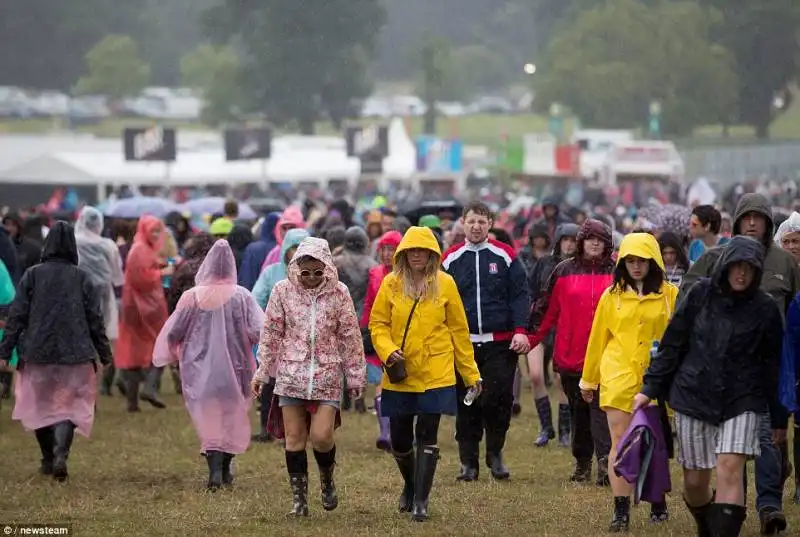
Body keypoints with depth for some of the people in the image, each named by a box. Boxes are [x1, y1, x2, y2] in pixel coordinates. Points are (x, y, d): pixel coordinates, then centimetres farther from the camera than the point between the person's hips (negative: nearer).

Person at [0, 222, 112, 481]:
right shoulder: (82, 278, -1)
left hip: (38, 353, 0)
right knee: (68, 407, 0)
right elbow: (95, 319, 2)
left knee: (40, 406, 16)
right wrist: (104, 353, 11)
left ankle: (48, 459, 23)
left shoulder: (33, 275, -2)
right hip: (74, 354, 0)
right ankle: (60, 453, -22)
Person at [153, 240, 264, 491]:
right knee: (232, 416, 17)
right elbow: (258, 331, -13)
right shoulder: (241, 297, -10)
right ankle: (225, 470, 23)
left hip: (201, 367, 0)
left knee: (209, 417, 5)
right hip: (234, 366, 0)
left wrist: (173, 352, 19)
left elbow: (173, 333, -1)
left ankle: (215, 469, -13)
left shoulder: (192, 296, -8)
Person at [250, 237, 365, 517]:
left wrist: (355, 376, 6)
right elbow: (271, 334, 6)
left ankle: (327, 479, 21)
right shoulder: (283, 291, -1)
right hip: (291, 374, 1)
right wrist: (262, 372, 6)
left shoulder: (339, 292, -2)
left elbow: (350, 336, 4)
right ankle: (299, 496, 11)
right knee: (294, 438, 2)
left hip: (327, 375, -1)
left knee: (321, 436, -9)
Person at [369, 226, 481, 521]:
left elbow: (459, 330, 5)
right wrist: (388, 350, -15)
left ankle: (421, 501, 0)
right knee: (400, 439, 7)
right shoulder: (391, 284, 1)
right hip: (399, 375, 1)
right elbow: (377, 323, 4)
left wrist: (470, 372, 7)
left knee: (427, 436, -6)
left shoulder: (445, 284, 0)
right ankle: (410, 484, 36)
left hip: (435, 373, -1)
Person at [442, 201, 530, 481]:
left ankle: (495, 454, 14)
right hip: (462, 343, 1)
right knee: (466, 404, 2)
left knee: (500, 399, -4)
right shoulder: (451, 259, 7)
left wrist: (520, 330, -9)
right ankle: (468, 460, 10)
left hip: (500, 343, -1)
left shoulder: (505, 256, 4)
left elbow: (520, 295, 2)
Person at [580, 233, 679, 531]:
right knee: (620, 442, -7)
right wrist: (589, 380, 18)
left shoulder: (670, 295, 2)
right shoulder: (612, 296, 6)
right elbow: (597, 339, 13)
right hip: (619, 378, 0)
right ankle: (621, 511, -9)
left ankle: (658, 503, 27)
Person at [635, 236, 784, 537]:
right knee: (694, 480, 5)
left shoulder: (764, 309, 0)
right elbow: (672, 344, 6)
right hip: (694, 397, 1)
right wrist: (650, 388, 4)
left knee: (730, 468, -18)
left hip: (742, 402, -1)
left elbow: (772, 365, 5)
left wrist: (778, 418, 6)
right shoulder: (700, 295, 1)